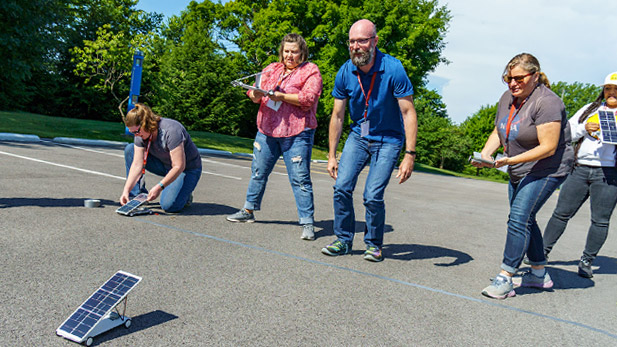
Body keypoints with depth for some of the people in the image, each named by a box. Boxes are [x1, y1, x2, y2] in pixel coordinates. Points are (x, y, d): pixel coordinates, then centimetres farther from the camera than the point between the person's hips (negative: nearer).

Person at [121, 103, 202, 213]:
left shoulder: (170, 130, -31)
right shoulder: (141, 135, -9)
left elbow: (179, 166, -31)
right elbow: (137, 164, -12)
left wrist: (159, 187, -32)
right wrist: (126, 190, -21)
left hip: (188, 169, -7)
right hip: (165, 165, 7)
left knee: (168, 205, -28)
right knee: (129, 149, -5)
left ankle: (184, 194, 7)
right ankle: (137, 194, 1)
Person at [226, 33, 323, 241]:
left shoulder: (310, 71, 1)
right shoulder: (271, 69, 16)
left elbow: (308, 99, -13)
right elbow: (255, 95, 11)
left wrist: (281, 96, -19)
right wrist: (255, 94, -12)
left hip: (296, 133, -5)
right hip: (267, 130, 6)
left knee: (300, 178, -7)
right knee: (258, 171, 14)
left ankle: (307, 223, -1)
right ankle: (248, 211, 31)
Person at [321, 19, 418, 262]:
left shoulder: (393, 69, -19)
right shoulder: (345, 72, -7)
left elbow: (408, 113, -18)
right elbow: (337, 116, 0)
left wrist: (410, 155, -25)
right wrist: (332, 155, 0)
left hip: (388, 140, -3)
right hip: (358, 136, 4)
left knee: (373, 196, -12)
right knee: (342, 187, -9)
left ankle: (374, 244, 13)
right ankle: (343, 240, 10)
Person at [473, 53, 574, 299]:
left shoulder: (546, 102, -22)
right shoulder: (508, 98, 3)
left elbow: (548, 147, -25)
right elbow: (498, 132, 9)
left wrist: (510, 161, -33)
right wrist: (485, 154, -10)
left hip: (547, 170, -9)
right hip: (519, 172, 9)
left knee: (519, 219, -16)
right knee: (524, 220, 14)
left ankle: (505, 279, -10)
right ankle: (540, 274, 29)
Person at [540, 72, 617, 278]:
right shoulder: (589, 109, 17)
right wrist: (584, 128, -5)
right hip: (580, 170, 2)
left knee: (600, 220, 1)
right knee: (562, 213, 4)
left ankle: (587, 261, 14)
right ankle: (542, 251, 14)